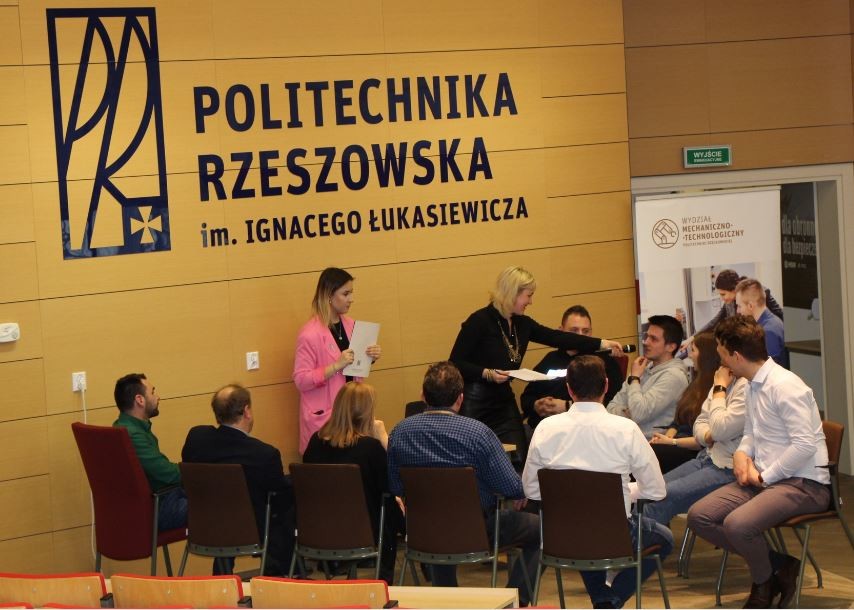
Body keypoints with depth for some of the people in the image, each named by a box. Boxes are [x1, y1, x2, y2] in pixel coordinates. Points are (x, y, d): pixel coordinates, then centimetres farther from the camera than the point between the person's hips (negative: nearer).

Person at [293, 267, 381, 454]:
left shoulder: (350, 325, 8)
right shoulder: (309, 334, -13)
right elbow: (301, 381, -15)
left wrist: (370, 357, 1)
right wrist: (336, 366, -23)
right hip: (323, 415, -6)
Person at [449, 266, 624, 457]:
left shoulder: (522, 323, 9)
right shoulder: (479, 321, -12)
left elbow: (556, 338, 9)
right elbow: (455, 364, -12)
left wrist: (602, 344, 7)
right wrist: (487, 373, -24)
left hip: (504, 400, 7)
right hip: (473, 405, -7)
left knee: (518, 461, 0)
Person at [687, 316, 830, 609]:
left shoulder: (784, 386, -17)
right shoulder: (752, 386, 12)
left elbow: (804, 444, -23)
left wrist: (764, 476, -16)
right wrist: (742, 453, 2)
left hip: (803, 483, -10)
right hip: (764, 478, 10)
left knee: (737, 524, -31)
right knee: (698, 516, -4)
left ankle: (764, 584, 1)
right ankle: (775, 564, 3)